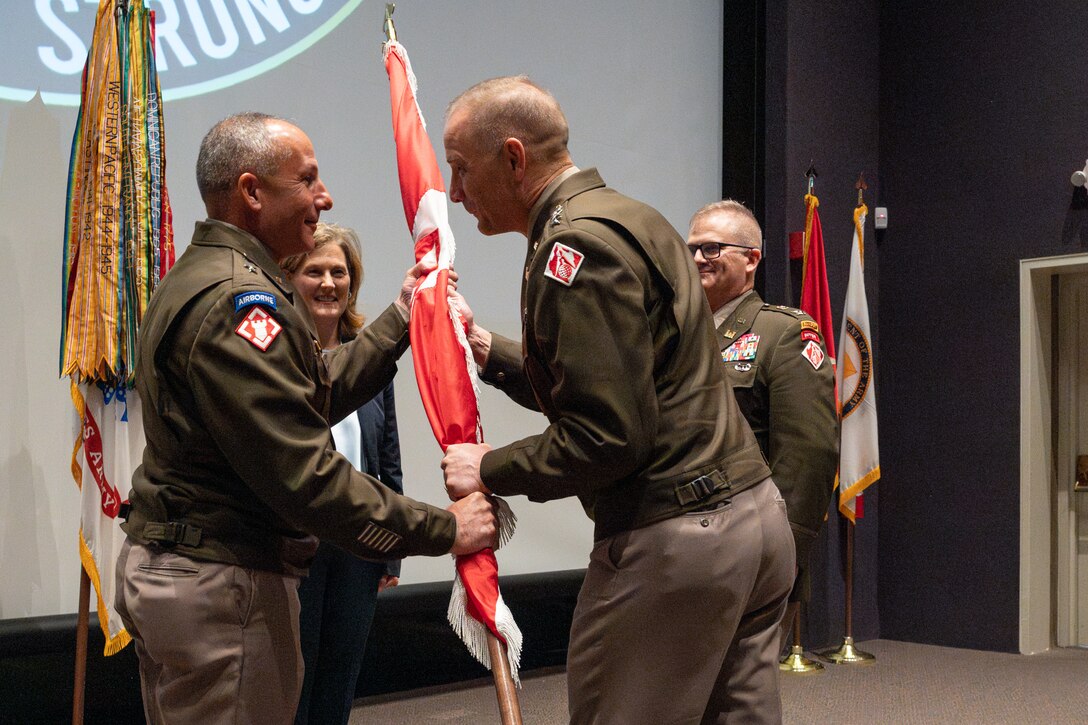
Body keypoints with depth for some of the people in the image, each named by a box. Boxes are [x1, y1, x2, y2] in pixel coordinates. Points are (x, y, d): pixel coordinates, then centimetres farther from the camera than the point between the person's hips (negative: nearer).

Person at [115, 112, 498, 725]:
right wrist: (442, 530, -20)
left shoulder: (206, 278, 14)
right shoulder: (236, 300, -22)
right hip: (221, 583, -11)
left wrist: (402, 318, 15)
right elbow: (304, 476, -27)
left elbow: (319, 395, 15)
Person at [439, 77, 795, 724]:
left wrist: (491, 470, -7)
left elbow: (607, 439, -21)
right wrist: (490, 351, 17)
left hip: (673, 540, -10)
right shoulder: (629, 217, 17)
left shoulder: (577, 245, -15)